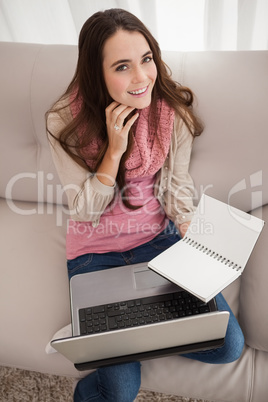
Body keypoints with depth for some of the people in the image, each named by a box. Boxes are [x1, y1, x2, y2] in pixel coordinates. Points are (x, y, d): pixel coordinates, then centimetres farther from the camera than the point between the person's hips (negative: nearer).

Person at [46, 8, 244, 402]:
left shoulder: (174, 110, -9)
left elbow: (177, 185, 1)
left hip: (158, 237, 3)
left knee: (229, 344, -7)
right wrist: (115, 149, -26)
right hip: (96, 250, -2)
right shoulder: (65, 122, -14)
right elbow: (86, 212, -12)